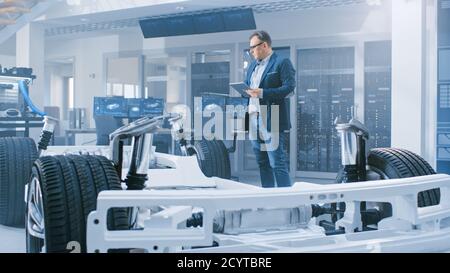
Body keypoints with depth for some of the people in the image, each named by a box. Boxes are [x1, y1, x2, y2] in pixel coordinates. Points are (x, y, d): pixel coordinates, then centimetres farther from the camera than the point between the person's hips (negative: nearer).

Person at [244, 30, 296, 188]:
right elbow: (247, 86, 25)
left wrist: (262, 93, -21)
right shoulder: (253, 65, 20)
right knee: (263, 164, 11)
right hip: (254, 122, 8)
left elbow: (289, 89, -14)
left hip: (273, 123, -8)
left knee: (278, 164, -9)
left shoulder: (282, 63, -4)